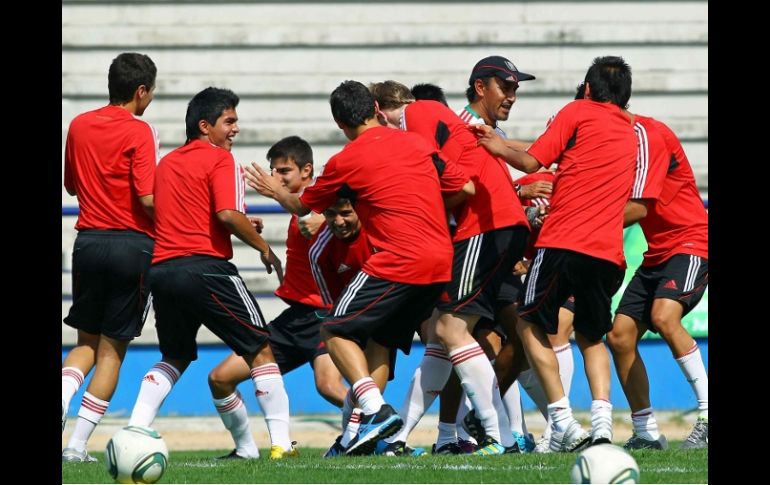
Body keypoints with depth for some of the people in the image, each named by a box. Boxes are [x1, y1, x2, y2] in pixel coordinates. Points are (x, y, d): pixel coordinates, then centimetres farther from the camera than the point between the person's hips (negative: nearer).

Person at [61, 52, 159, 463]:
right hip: (132, 244, -5)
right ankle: (78, 444, 1)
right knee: (112, 347, 5)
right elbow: (148, 199, -18)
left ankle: (62, 397, -14)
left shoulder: (79, 126, 6)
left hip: (88, 241, 5)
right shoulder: (139, 132, -11)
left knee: (86, 341, 17)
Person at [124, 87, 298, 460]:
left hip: (161, 269, 7)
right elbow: (228, 214, -15)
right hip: (205, 267, -7)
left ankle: (134, 433, 8)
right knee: (260, 350, 3)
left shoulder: (166, 163, 20)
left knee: (175, 357, 24)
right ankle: (281, 442, -4)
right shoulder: (219, 159, -2)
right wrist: (264, 248, -3)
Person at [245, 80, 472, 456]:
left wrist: (275, 191, 36)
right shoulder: (416, 144, 12)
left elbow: (303, 206, 15)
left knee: (336, 330, 3)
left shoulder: (346, 161, -1)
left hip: (399, 262, -6)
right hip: (441, 262, 7)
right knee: (381, 340, 17)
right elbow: (466, 189, 13)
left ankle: (376, 410, -14)